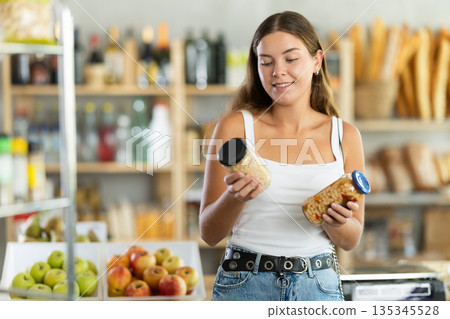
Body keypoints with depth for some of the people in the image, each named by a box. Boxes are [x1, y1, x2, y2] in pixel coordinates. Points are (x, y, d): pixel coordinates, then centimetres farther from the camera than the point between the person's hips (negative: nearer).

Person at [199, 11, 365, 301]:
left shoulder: (345, 136, 3)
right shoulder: (235, 127, -2)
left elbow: (351, 240, 8)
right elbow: (210, 233, -1)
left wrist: (337, 224, -14)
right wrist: (235, 198, -20)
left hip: (319, 288, 2)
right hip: (245, 287, -1)